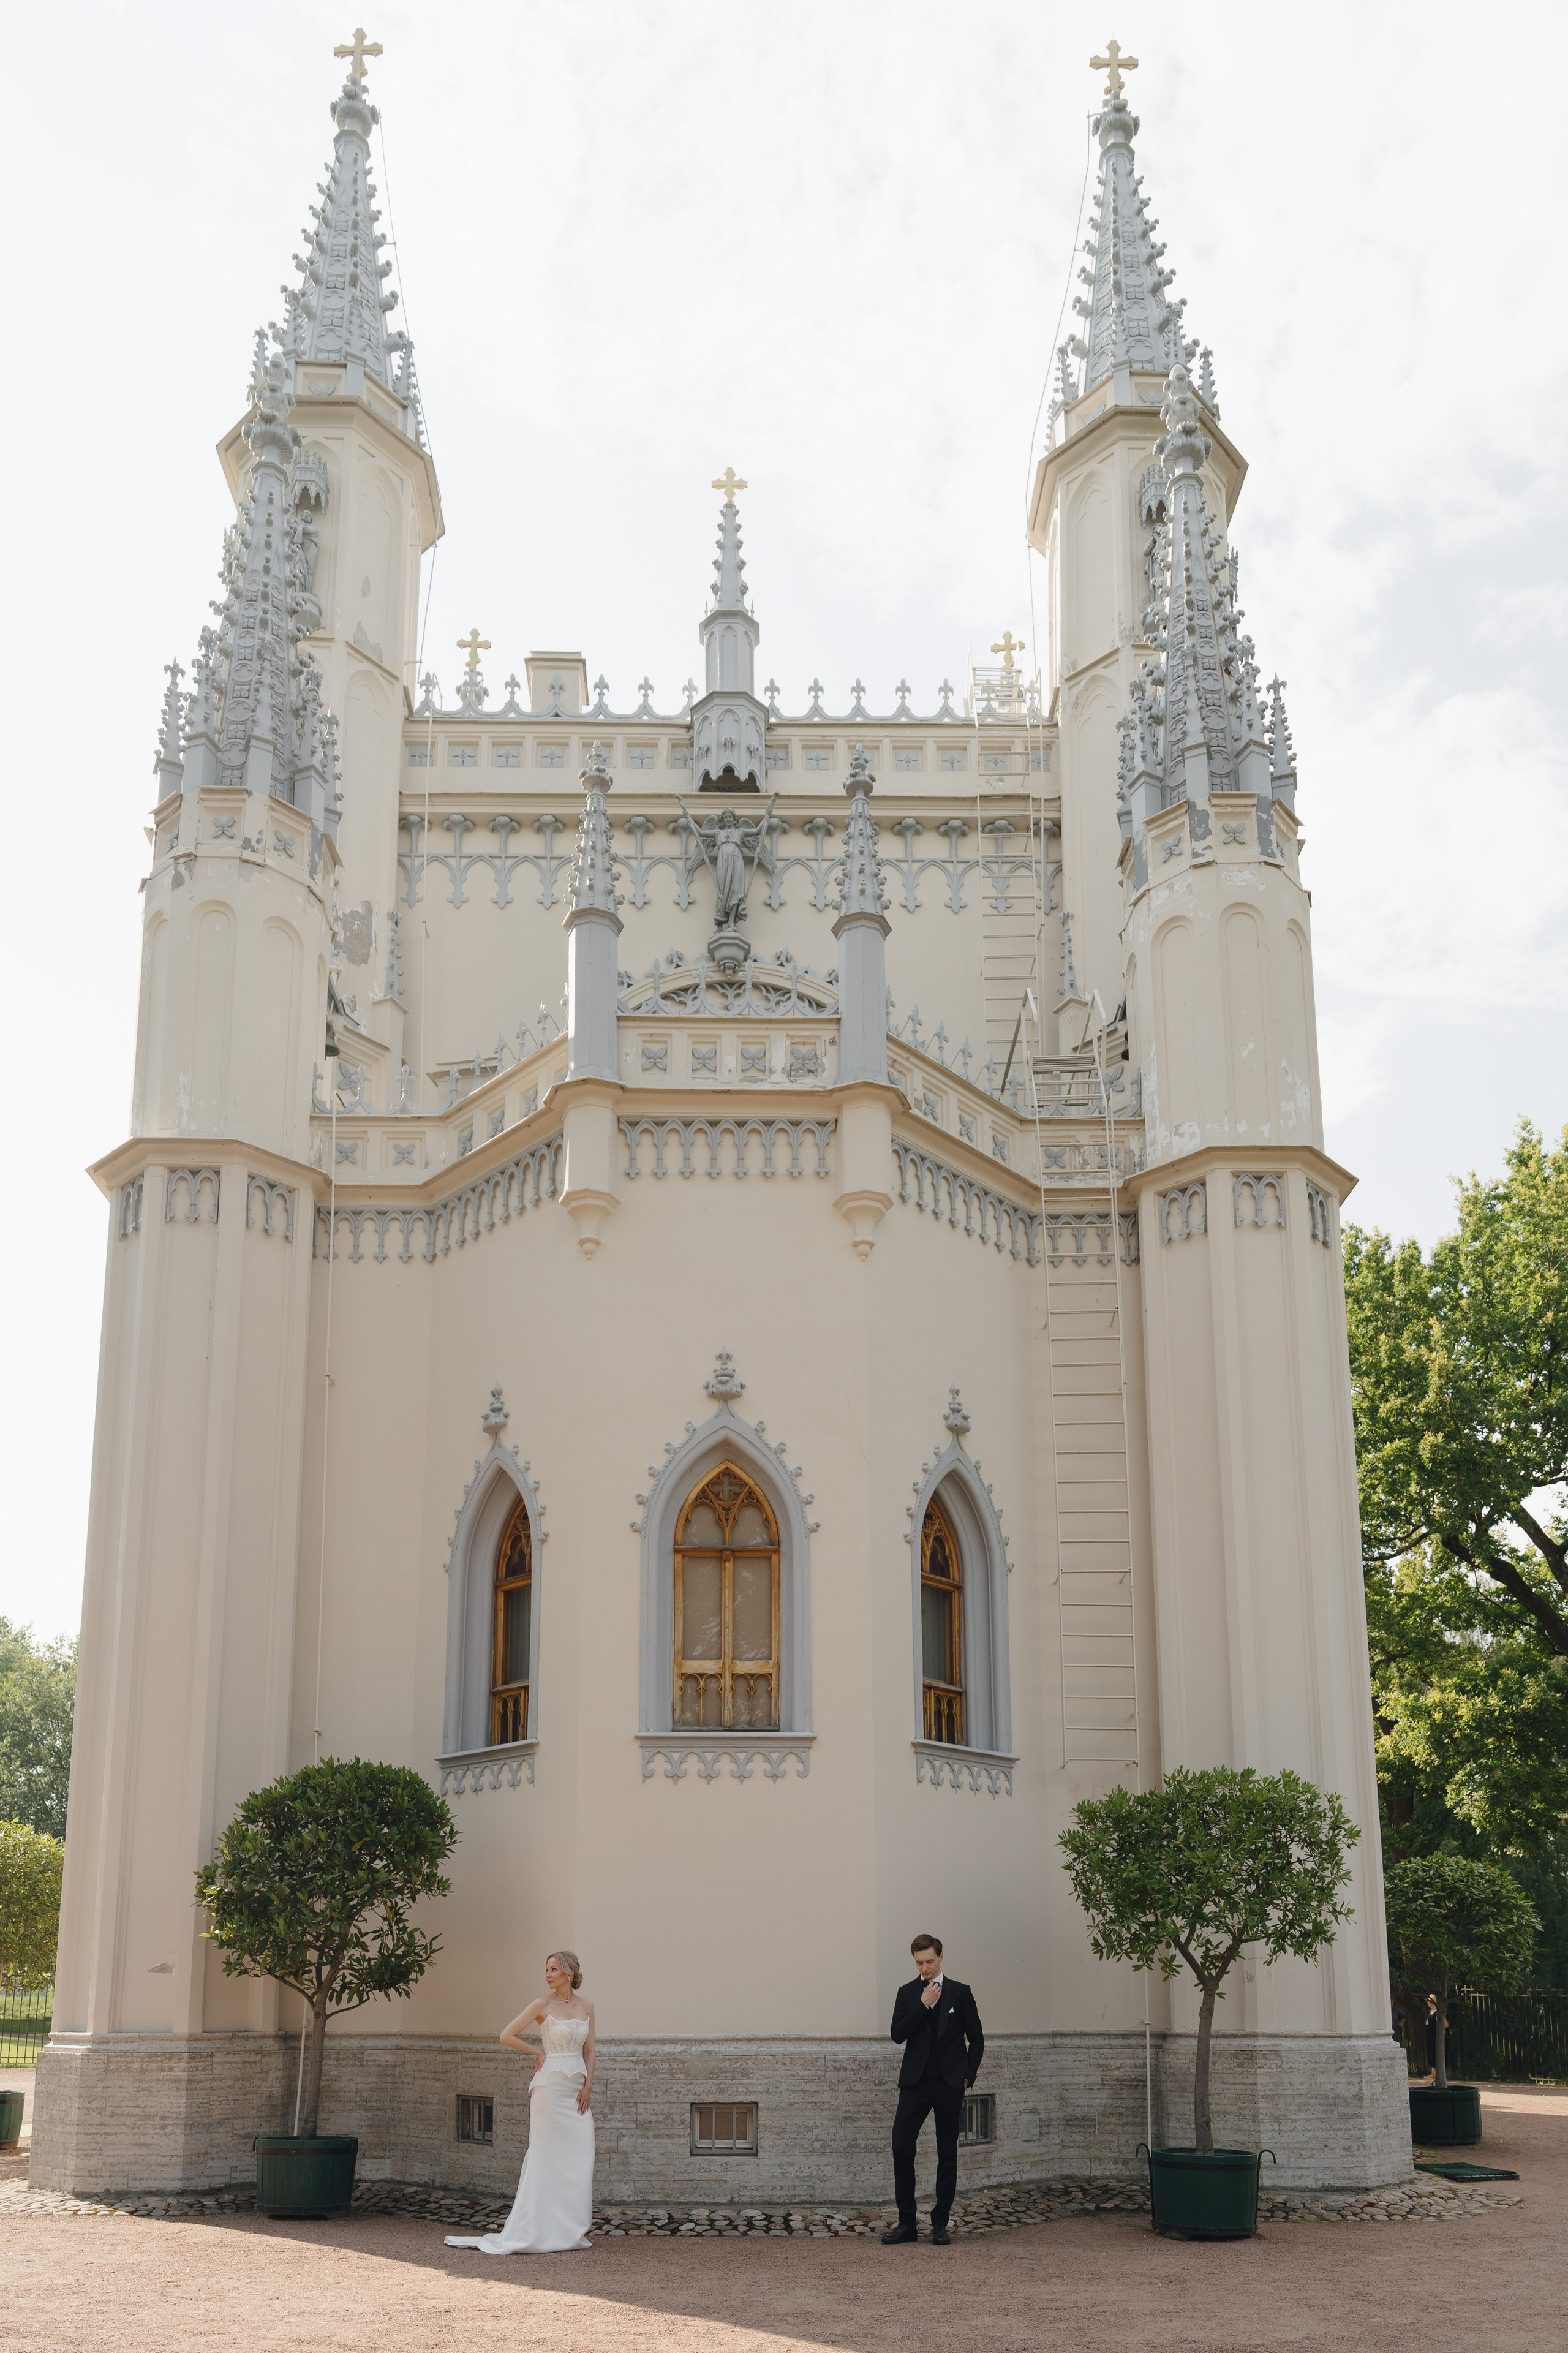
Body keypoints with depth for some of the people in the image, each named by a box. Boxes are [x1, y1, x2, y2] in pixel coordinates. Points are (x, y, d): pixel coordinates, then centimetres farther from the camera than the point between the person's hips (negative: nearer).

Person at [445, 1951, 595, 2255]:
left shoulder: (586, 2007, 9)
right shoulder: (542, 2005, -4)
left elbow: (589, 2050, 11)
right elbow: (507, 2036, -6)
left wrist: (588, 2085, 0)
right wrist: (538, 2053, 0)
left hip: (578, 2089, 5)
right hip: (552, 2084, -5)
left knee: (579, 2157, 3)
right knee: (549, 2155, -4)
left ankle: (573, 2227, 10)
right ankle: (544, 2227, 0)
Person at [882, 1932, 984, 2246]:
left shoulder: (960, 1993, 5)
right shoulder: (907, 1993, 8)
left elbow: (976, 2038, 8)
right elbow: (897, 2034, -4)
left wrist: (968, 2075, -1)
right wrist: (923, 2006, -11)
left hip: (949, 2083, -1)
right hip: (915, 2082, 1)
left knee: (947, 2153, 2)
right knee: (902, 2147, -9)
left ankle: (940, 2225, 10)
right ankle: (906, 2224, -1)